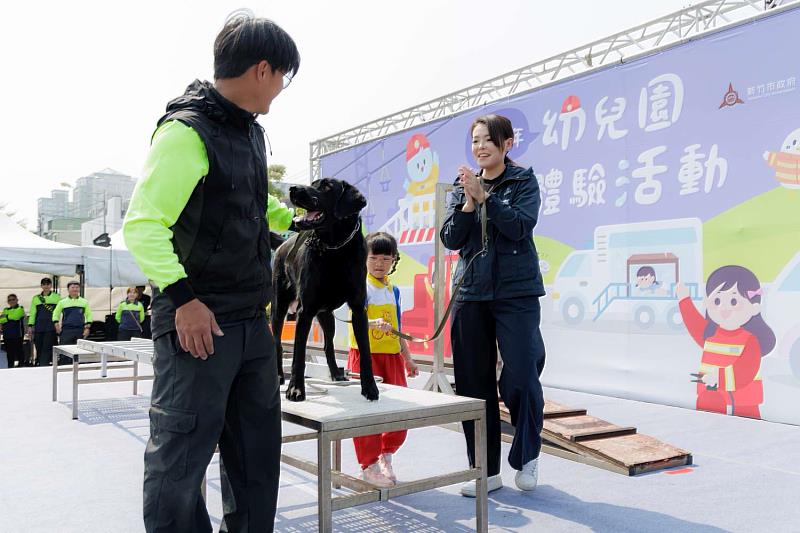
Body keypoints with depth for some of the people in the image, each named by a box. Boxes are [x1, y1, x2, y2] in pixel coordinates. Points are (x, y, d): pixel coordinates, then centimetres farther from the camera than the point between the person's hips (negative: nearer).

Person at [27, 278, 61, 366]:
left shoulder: (57, 297, 8)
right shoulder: (36, 298, 15)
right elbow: (32, 313, 14)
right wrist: (30, 326, 5)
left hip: (51, 327, -3)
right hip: (39, 327, 3)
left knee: (47, 349, -10)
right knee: (39, 348, 4)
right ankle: (39, 365, 13)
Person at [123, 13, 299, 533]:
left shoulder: (251, 133, 13)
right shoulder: (187, 132, -14)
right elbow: (142, 225, -19)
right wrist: (182, 296, -26)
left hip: (252, 320, 9)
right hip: (196, 320, -9)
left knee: (257, 450, 16)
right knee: (181, 454, 1)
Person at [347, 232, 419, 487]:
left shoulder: (394, 291, 13)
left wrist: (408, 358, 21)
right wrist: (373, 323, -39)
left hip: (391, 356, 7)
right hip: (365, 355, -6)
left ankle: (386, 455, 27)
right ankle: (368, 466, 10)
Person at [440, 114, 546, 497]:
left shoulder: (524, 181, 4)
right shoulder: (463, 185, 13)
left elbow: (520, 226, -12)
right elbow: (450, 239, 3)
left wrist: (484, 196, -18)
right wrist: (468, 202, -11)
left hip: (516, 293, -3)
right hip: (470, 293, 4)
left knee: (520, 377, -8)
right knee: (473, 383, 5)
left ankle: (527, 456, 19)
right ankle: (486, 470, 17)